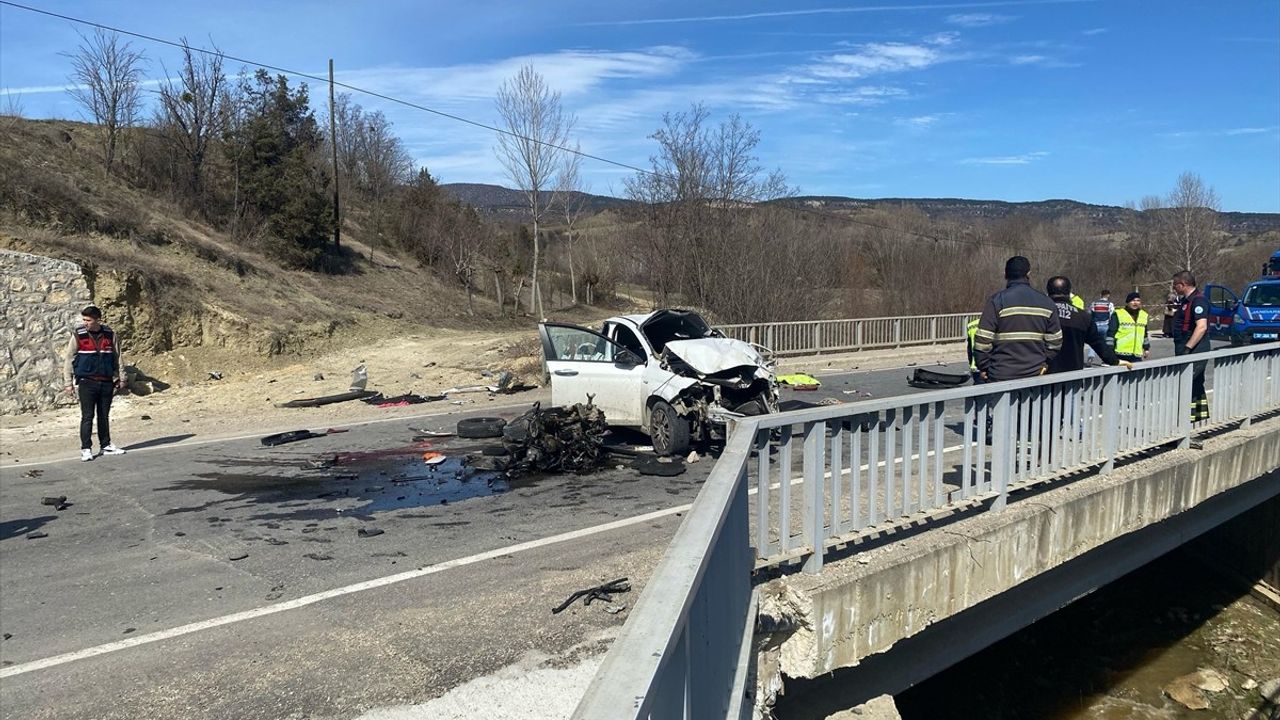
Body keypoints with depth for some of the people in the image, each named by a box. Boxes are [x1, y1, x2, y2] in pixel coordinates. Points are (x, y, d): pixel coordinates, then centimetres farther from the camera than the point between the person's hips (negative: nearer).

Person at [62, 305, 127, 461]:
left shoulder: (110, 334, 4)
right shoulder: (78, 335, -2)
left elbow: (117, 357, 13)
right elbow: (69, 359, 2)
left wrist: (121, 378, 12)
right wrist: (68, 382, 0)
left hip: (106, 382, 3)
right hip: (86, 382, -2)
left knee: (104, 416, 12)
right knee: (87, 416, -3)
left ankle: (106, 445, 21)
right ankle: (86, 449, 3)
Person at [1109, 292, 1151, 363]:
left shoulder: (1144, 316, 15)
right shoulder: (1118, 314, -3)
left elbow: (1145, 335, 26)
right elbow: (1111, 333, -6)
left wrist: (1146, 348, 25)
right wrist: (1109, 350, -10)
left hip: (1137, 355, 5)